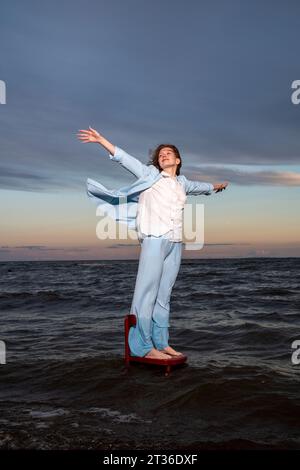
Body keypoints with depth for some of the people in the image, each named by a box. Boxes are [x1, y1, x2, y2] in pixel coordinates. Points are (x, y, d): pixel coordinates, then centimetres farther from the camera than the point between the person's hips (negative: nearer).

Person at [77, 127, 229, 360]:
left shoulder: (181, 182, 22)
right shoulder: (150, 175, 8)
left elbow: (197, 186, 42)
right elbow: (124, 158, 0)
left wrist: (215, 186, 61)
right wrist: (100, 139, -10)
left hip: (175, 244, 5)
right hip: (154, 240, -5)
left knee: (164, 295, 7)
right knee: (147, 292, -8)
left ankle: (161, 343, 12)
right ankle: (144, 347, -6)